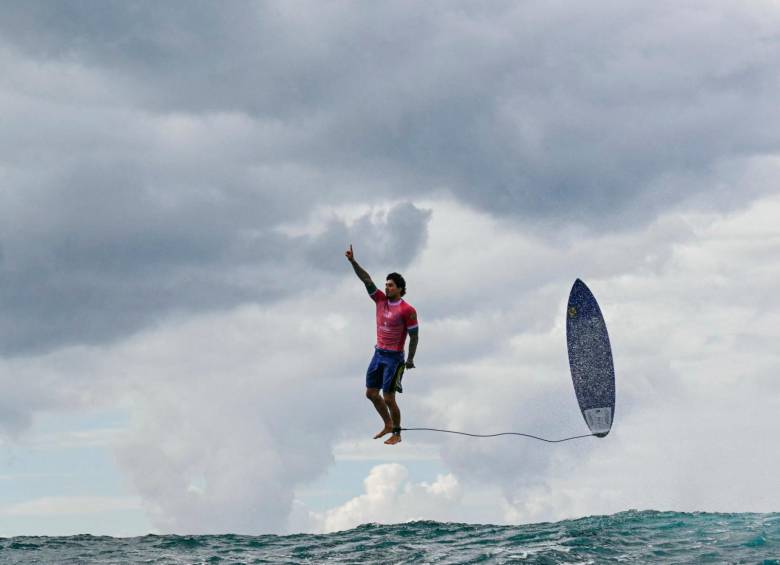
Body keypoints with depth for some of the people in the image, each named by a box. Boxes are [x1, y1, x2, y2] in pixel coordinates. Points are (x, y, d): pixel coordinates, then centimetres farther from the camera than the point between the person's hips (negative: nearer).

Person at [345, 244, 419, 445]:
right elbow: (366, 279, -2)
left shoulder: (407, 310, -13)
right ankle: (388, 425, 29)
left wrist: (410, 359, -10)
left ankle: (396, 434, 9)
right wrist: (353, 261, -11)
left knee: (388, 398, -5)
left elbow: (414, 336, -9)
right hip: (378, 353, 7)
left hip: (394, 357, -7)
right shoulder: (381, 300, 3)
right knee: (371, 393, 11)